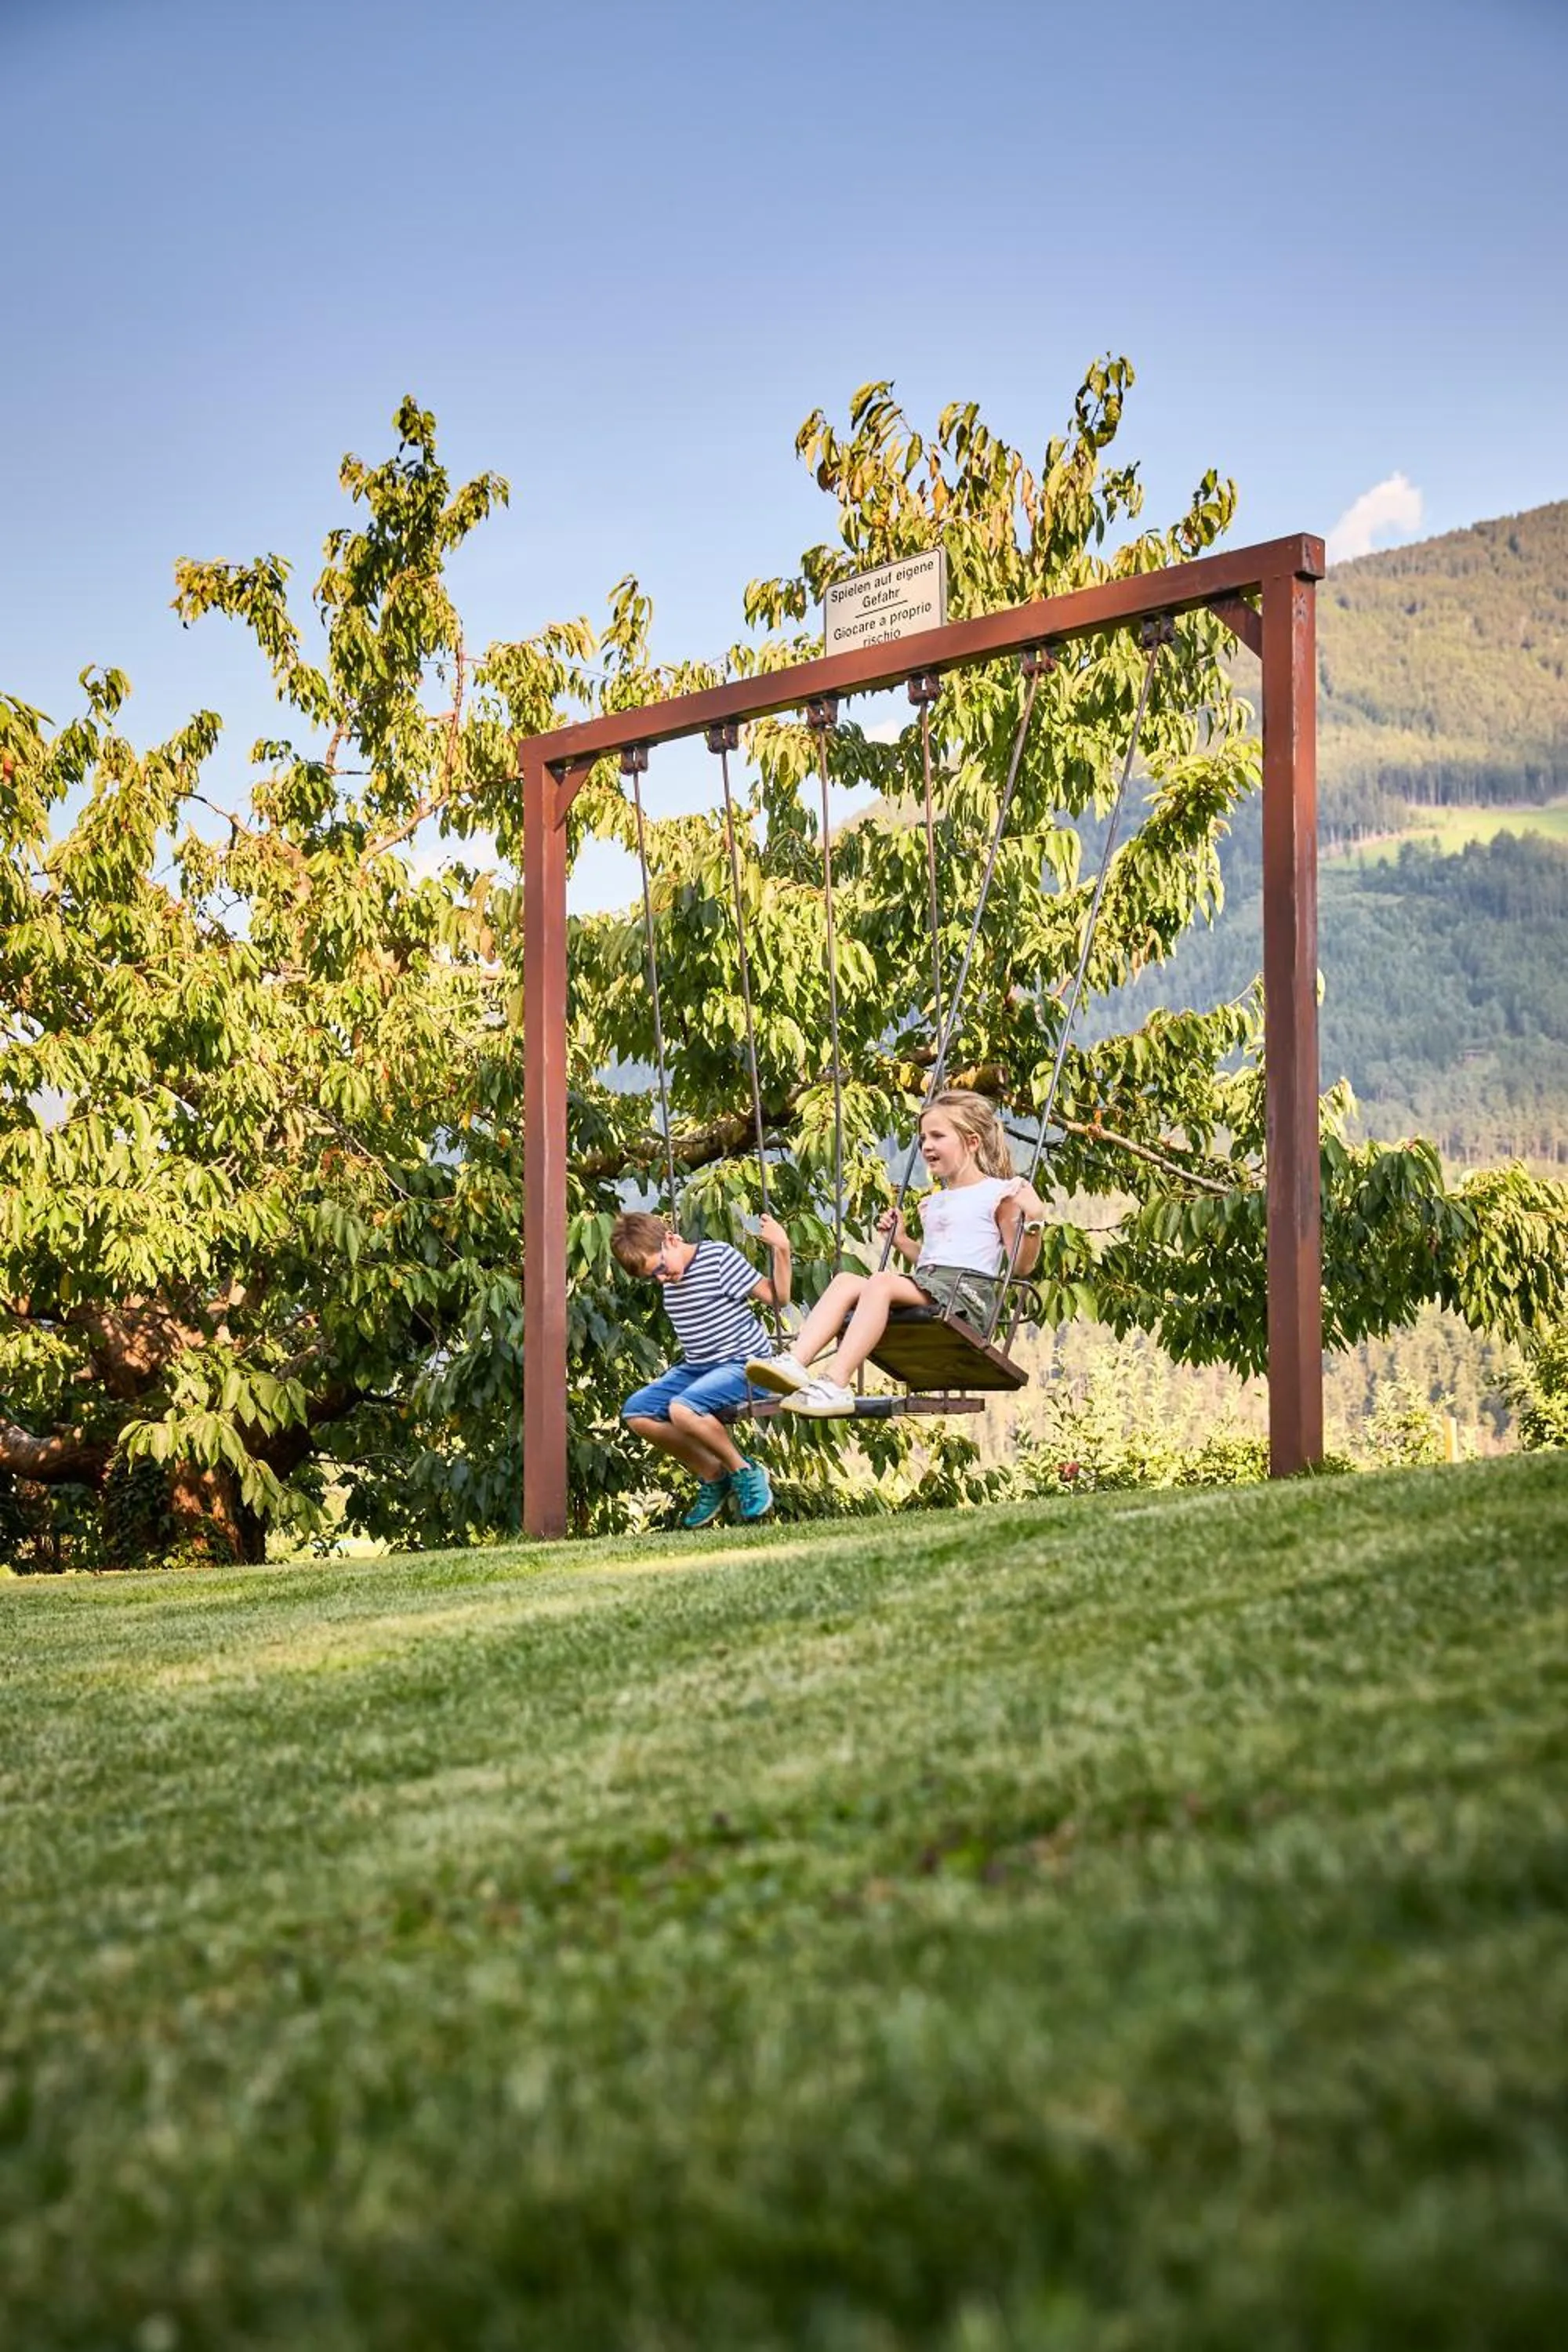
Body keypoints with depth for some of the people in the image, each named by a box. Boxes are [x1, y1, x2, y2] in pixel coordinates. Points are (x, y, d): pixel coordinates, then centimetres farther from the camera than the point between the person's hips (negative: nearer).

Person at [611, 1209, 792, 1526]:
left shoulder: (719, 1257, -11)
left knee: (682, 1409, -33)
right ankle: (713, 1477, 6)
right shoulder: (669, 1278, 9)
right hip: (696, 1367, 8)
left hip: (744, 1363, -8)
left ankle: (745, 1472, -8)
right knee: (635, 1413, -6)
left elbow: (777, 1297, -13)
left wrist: (781, 1250, -24)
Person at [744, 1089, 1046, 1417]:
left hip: (966, 1291, -8)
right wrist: (901, 1240, 26)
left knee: (881, 1282, -32)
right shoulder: (933, 1203, 29)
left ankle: (835, 1384, -44)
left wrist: (1033, 1221, -14)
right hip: (925, 1285, 8)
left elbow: (1021, 1265, 0)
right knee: (846, 1281, -16)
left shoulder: (997, 1194, 5)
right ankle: (795, 1361, -36)